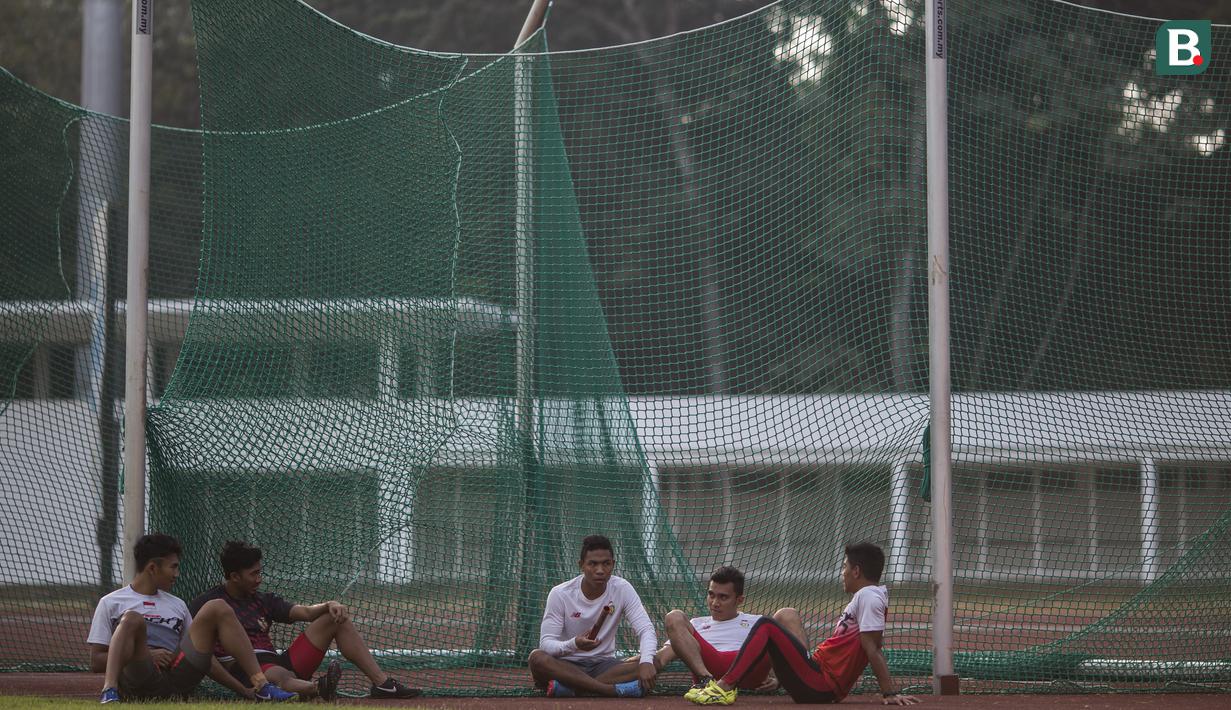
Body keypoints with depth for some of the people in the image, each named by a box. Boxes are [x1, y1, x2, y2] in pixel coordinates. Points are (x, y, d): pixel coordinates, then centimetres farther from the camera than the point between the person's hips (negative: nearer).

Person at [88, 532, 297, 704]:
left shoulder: (177, 605, 29)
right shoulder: (110, 603, 12)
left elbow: (201, 654, 27)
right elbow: (96, 662, 5)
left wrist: (243, 690, 15)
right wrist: (147, 655, -9)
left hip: (178, 679, 5)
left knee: (218, 609, -2)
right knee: (132, 618, -30)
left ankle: (262, 686, -12)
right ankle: (109, 692, -49)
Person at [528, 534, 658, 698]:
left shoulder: (622, 589, -6)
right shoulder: (560, 594, -10)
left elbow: (646, 630, -13)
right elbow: (546, 643, -13)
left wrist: (646, 662, -35)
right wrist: (573, 645, -36)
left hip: (603, 665, 1)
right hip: (566, 665, -1)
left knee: (649, 670, -28)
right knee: (537, 657, -34)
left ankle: (568, 688, -31)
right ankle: (614, 690, -38)